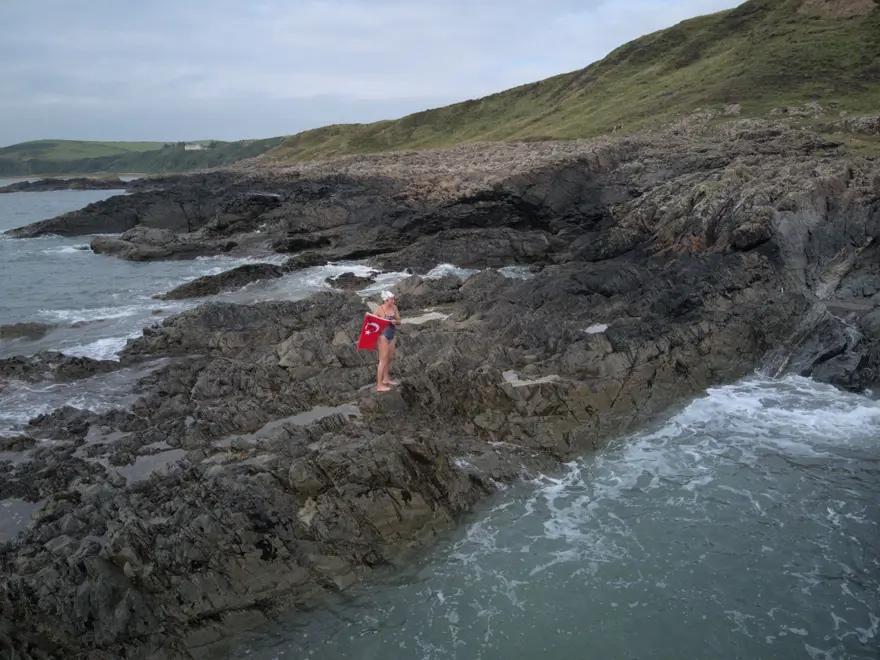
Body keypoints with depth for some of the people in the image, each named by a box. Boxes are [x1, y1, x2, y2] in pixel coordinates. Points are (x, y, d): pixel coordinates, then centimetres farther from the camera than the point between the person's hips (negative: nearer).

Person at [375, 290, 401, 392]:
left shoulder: (394, 307, 0)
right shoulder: (379, 309, -16)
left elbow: (399, 321, 7)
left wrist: (395, 321, -15)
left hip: (392, 335, 7)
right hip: (383, 336, -7)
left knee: (389, 358, 18)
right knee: (383, 360, -5)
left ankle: (386, 379, 37)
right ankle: (379, 385, 1)